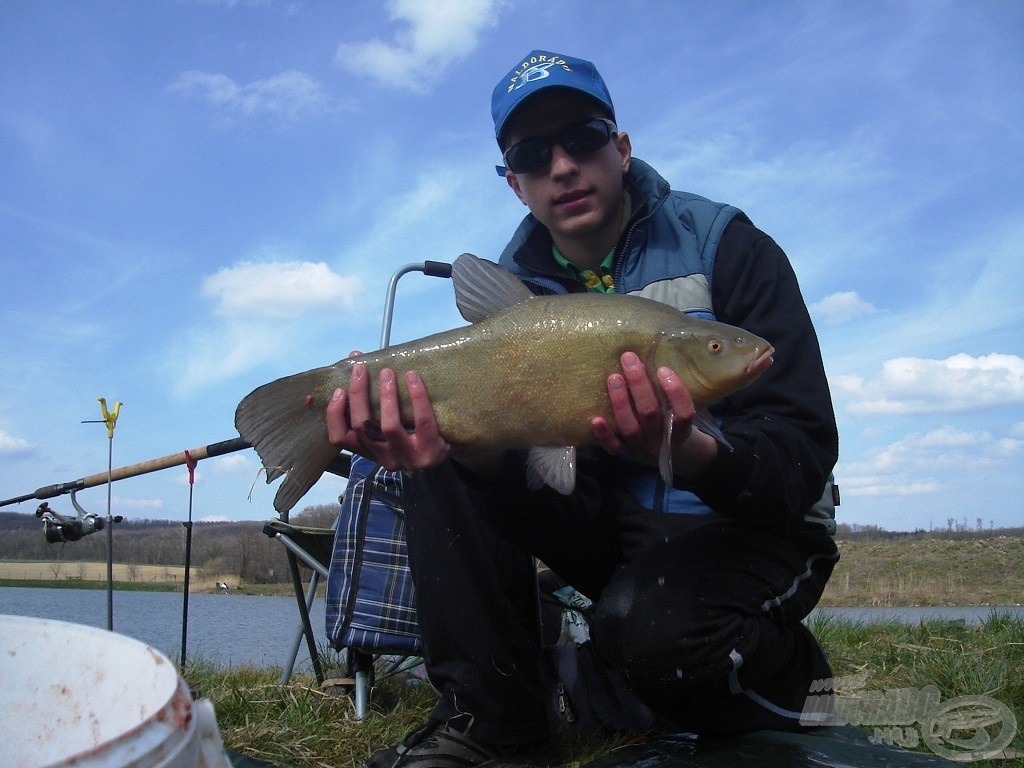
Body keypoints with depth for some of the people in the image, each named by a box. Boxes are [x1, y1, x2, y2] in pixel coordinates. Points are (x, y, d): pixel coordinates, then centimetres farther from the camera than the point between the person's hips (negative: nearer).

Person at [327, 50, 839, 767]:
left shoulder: (722, 244, -12)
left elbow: (805, 453, -20)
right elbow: (531, 470, -11)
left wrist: (687, 452, -42)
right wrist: (459, 442, -35)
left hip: (753, 526, -4)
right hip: (608, 523, 5)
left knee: (644, 622, -36)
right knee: (448, 468, -14)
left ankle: (787, 670, 0)